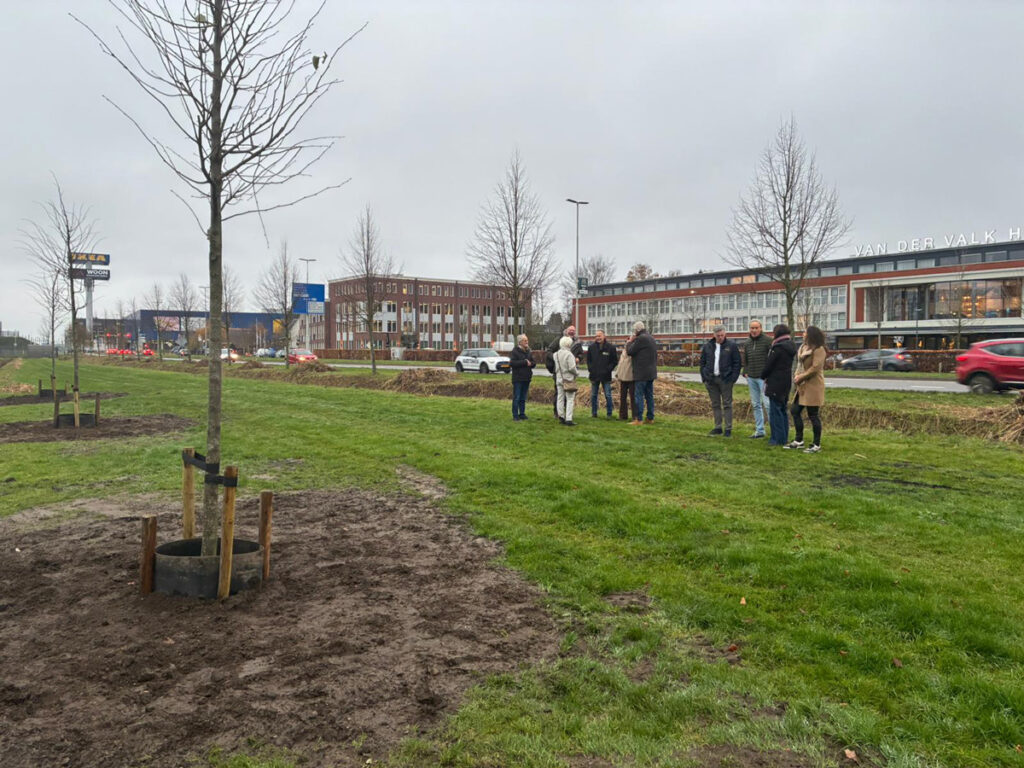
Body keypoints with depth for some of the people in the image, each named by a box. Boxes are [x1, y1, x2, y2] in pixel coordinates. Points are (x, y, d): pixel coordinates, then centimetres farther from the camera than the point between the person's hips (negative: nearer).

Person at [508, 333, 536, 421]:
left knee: (523, 398, 12)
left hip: (526, 378, 6)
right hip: (518, 379, -6)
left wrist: (531, 363, -7)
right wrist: (524, 362, -18)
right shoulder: (515, 351, -7)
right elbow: (512, 363, -18)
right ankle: (515, 416, 0)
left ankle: (522, 414, 19)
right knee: (516, 398, -4)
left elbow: (533, 363, 17)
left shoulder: (528, 351, 14)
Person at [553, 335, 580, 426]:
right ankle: (568, 419, -7)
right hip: (569, 379, -7)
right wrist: (577, 372, -3)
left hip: (559, 378, 7)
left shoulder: (556, 354, 5)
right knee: (570, 399, -3)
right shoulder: (569, 354, -17)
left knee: (560, 398, 14)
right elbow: (572, 367, -18)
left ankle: (561, 417, 19)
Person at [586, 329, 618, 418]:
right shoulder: (591, 347, 6)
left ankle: (609, 414, 7)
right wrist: (590, 369, 1)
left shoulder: (611, 347, -2)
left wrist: (608, 369, -8)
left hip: (606, 376, -3)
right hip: (594, 375, 3)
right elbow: (588, 360, 14)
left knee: (608, 395, -1)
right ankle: (594, 413, 16)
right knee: (593, 395, 7)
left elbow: (615, 361, 2)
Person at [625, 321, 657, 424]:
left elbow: (629, 351, -12)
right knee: (649, 395, 13)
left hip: (642, 373, -9)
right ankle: (650, 418, 17)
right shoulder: (651, 338, 15)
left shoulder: (641, 339, -15)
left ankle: (639, 419, -8)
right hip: (651, 372, 9)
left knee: (639, 396, -6)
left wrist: (630, 341, 5)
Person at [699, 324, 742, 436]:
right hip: (711, 380, 4)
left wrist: (733, 377, -9)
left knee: (727, 404, -1)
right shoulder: (708, 346, 8)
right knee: (715, 405, 9)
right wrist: (704, 377, 4)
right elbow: (702, 362, 13)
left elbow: (737, 363, -1)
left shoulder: (731, 345, -1)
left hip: (725, 380, -4)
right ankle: (718, 427, 16)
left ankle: (728, 429, 4)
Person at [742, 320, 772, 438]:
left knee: (767, 403, -11)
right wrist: (745, 373, 10)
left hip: (763, 378, -7)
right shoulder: (746, 343, 13)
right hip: (751, 378, 7)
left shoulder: (767, 341, -6)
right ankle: (759, 430, 16)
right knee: (755, 405, 10)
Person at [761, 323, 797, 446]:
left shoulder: (778, 347, -17)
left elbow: (769, 365, -13)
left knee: (775, 410, -4)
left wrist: (763, 376, 6)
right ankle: (784, 437, 21)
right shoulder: (791, 346, 10)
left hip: (776, 383, -9)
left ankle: (778, 438, -2)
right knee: (782, 410, 16)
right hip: (786, 382, 9)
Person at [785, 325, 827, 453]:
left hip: (813, 386, -9)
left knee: (813, 415, -4)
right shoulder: (804, 348, 15)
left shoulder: (819, 349, -13)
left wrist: (801, 377, -14)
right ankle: (799, 440, 20)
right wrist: (797, 376, 1)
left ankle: (816, 445, 6)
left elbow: (815, 368, -19)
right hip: (803, 386, 9)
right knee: (794, 410, 10)